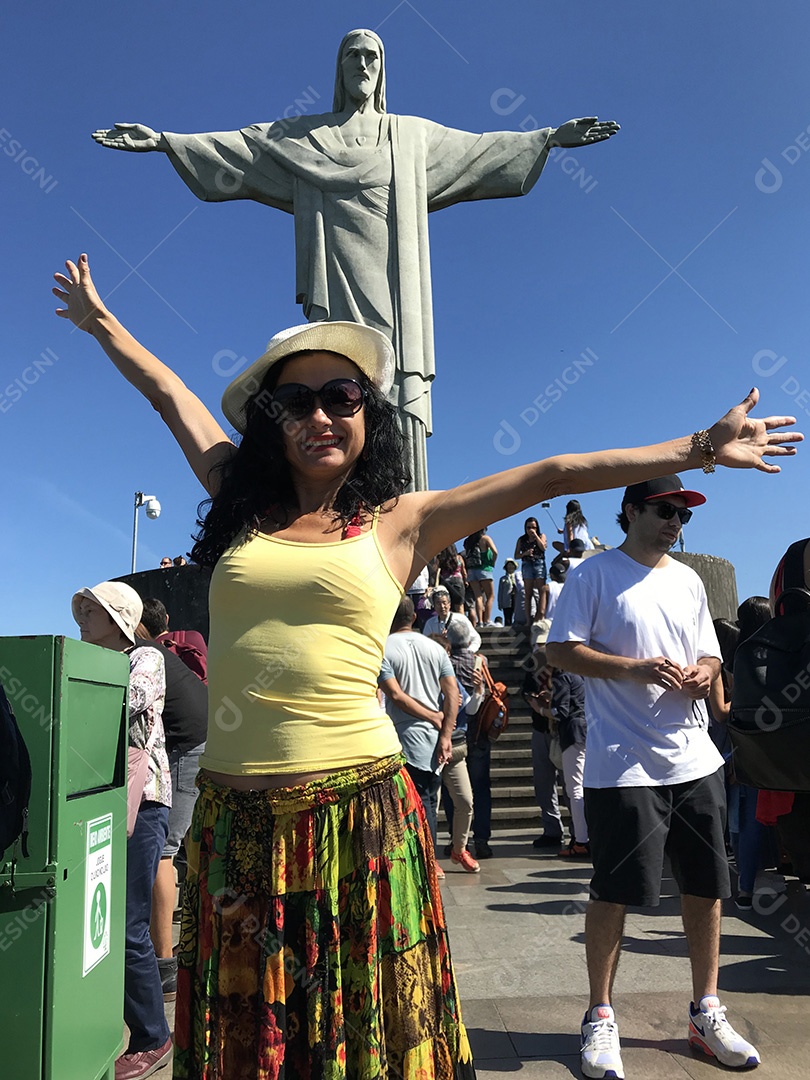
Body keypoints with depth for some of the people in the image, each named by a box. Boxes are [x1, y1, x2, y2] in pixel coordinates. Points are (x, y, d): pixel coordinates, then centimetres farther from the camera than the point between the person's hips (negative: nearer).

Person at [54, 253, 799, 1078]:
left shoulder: (400, 522, 3)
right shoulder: (245, 506, 8)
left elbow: (549, 476, 3)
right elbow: (171, 396, 21)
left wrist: (699, 448, 7)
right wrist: (99, 321, 36)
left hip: (355, 810, -2)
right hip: (235, 818, 3)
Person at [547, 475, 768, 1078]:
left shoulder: (688, 581, 15)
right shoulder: (595, 574, -4)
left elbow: (709, 653, 20)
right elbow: (561, 651, -9)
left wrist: (704, 673, -4)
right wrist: (635, 670, -19)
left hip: (695, 760, 6)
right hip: (623, 763, -6)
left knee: (706, 885, 12)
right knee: (613, 891, 1)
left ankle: (706, 1013, 30)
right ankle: (600, 1017, 19)